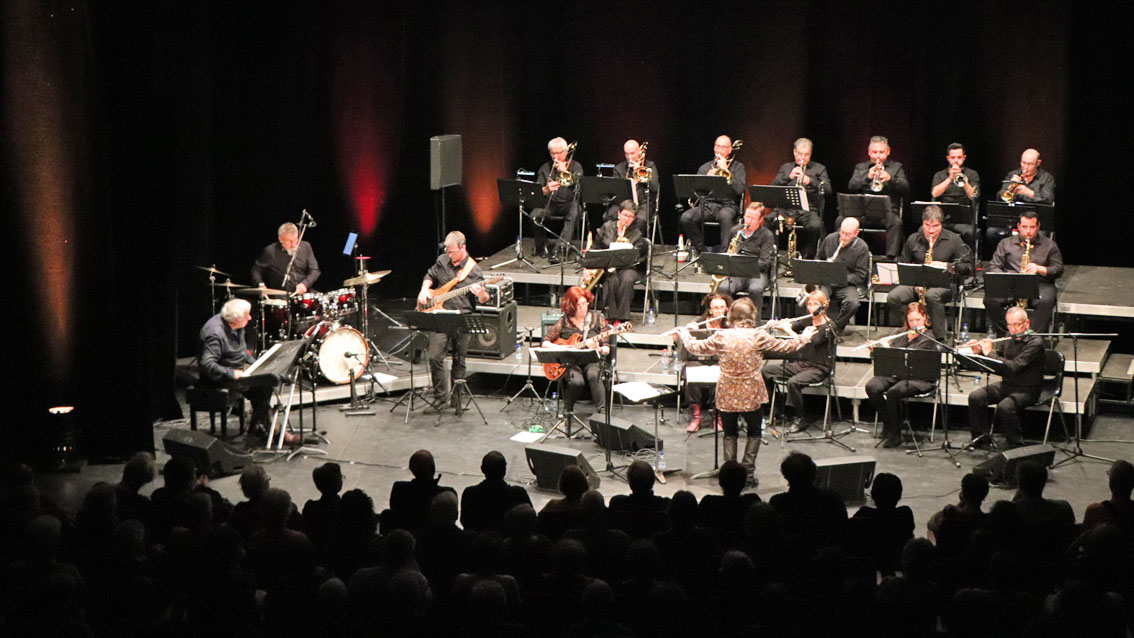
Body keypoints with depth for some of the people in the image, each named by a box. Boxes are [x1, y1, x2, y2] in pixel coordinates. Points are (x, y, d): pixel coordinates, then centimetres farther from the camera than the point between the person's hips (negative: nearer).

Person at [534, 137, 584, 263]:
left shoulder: (575, 166, 10)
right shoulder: (545, 168, 15)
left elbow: (580, 183, -8)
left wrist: (565, 171, -12)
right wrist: (546, 189, -18)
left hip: (569, 203, -2)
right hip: (549, 204, 2)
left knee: (573, 214, -37)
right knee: (535, 214, -28)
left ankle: (560, 250, -40)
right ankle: (541, 247, -8)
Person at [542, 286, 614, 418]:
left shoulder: (597, 318, 5)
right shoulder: (564, 322, 3)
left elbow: (607, 350, 4)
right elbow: (545, 343, 5)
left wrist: (598, 349, -20)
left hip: (591, 361, 1)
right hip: (569, 362, 0)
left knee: (593, 375, -35)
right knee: (577, 381, -33)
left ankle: (601, 412, -30)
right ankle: (568, 410, -5)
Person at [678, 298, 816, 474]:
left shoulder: (721, 337, -8)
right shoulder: (759, 336, -10)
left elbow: (695, 347, 4)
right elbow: (786, 346, 1)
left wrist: (685, 334, 25)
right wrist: (805, 337, 19)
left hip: (727, 395, 1)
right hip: (751, 393, -1)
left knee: (730, 433, 15)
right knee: (754, 432, 17)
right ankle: (748, 471, 11)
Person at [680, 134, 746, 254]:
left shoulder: (738, 166, 11)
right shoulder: (705, 167, 19)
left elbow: (739, 190, -6)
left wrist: (725, 169, -6)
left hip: (727, 205, -3)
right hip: (706, 205, 3)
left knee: (725, 216, -40)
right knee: (686, 218, -26)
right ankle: (701, 249, -10)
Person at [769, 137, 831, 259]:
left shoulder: (819, 169, 17)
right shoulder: (785, 168, 23)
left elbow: (828, 190, 2)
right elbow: (773, 187, 8)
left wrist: (810, 181, -14)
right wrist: (788, 177, -8)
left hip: (809, 209, -1)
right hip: (786, 208, 2)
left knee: (815, 226, -36)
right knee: (769, 221, -29)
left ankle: (807, 258, -23)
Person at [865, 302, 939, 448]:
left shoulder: (928, 339, -7)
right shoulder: (903, 334, 14)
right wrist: (876, 348, -3)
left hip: (918, 379, -6)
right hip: (896, 373, 6)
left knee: (893, 392, -34)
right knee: (871, 387, -21)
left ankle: (895, 434, -19)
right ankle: (887, 424, -3)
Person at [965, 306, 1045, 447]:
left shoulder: (1035, 343, -21)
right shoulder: (1010, 337, 5)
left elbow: (1014, 367, -29)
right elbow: (999, 357, 20)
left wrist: (989, 353, -24)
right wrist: (979, 350, 2)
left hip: (1027, 390, -8)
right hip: (1007, 384, 8)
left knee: (1004, 407, -33)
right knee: (975, 397, -10)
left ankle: (1016, 444, -13)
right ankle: (980, 437, 4)